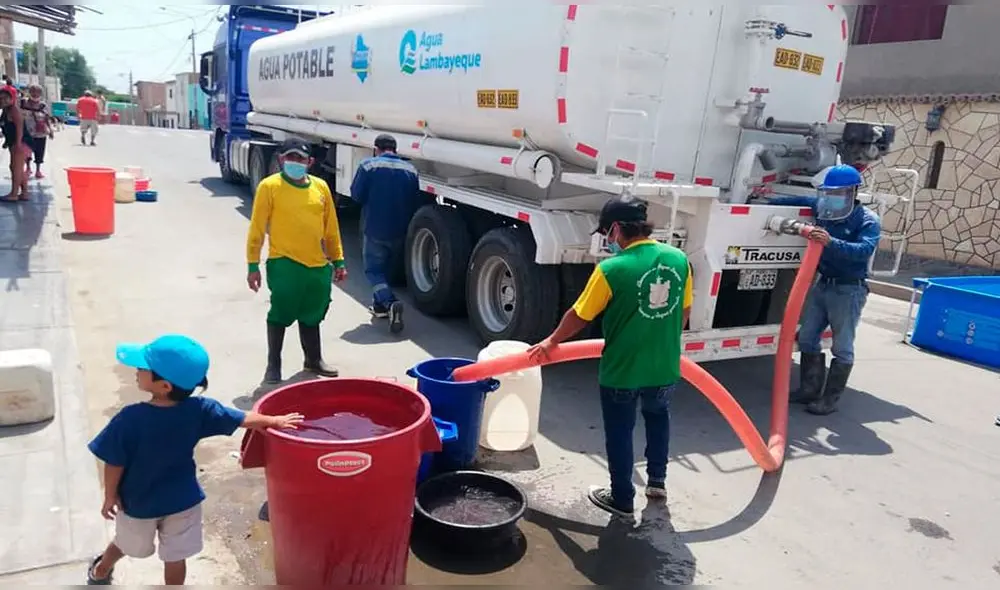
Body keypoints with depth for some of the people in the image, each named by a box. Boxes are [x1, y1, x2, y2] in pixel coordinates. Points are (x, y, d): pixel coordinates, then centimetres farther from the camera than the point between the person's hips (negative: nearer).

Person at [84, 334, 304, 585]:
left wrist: (110, 497, -1)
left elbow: (114, 464, -18)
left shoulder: (130, 418, -29)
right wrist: (275, 421, 6)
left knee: (127, 544, 28)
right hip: (182, 501, 1)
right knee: (175, 557, 18)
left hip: (137, 503, 0)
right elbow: (246, 419, -11)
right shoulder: (199, 410, -22)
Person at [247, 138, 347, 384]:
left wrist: (338, 260, 12)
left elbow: (331, 228, 12)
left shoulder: (321, 187, 6)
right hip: (284, 264, -4)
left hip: (318, 265, 4)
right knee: (280, 315, 4)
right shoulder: (269, 186, -6)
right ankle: (273, 365, 21)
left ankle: (314, 360, 34)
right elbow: (257, 229, -5)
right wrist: (253, 265, -7)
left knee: (311, 316, 17)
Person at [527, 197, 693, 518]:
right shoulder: (678, 259, -5)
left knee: (620, 434, 15)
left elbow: (579, 316, -10)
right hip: (665, 366, 5)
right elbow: (684, 311, 8)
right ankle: (657, 481, 42)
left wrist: (551, 342, 8)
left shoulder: (611, 269, -21)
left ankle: (622, 498, 29)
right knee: (658, 417, 30)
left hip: (621, 370, -5)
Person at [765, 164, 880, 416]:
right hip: (822, 284, 7)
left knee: (842, 348, 0)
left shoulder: (868, 220, -13)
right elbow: (800, 200, 23)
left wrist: (831, 242, -40)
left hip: (848, 290, -7)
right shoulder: (822, 208, 5)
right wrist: (769, 201, 21)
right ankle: (809, 390, 24)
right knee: (807, 338, 12)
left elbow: (864, 250, -29)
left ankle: (830, 400, 6)